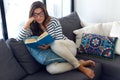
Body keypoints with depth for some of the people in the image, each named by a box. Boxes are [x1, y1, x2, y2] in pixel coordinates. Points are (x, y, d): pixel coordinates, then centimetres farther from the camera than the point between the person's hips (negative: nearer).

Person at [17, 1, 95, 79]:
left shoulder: (54, 20, -7)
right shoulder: (32, 27, -2)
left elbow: (59, 40, -8)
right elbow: (19, 39, -14)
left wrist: (49, 45, -27)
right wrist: (28, 22, -17)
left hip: (68, 46, -1)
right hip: (55, 53, 2)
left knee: (55, 44, -39)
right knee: (50, 68, -34)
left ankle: (80, 66, -26)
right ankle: (80, 63, -20)